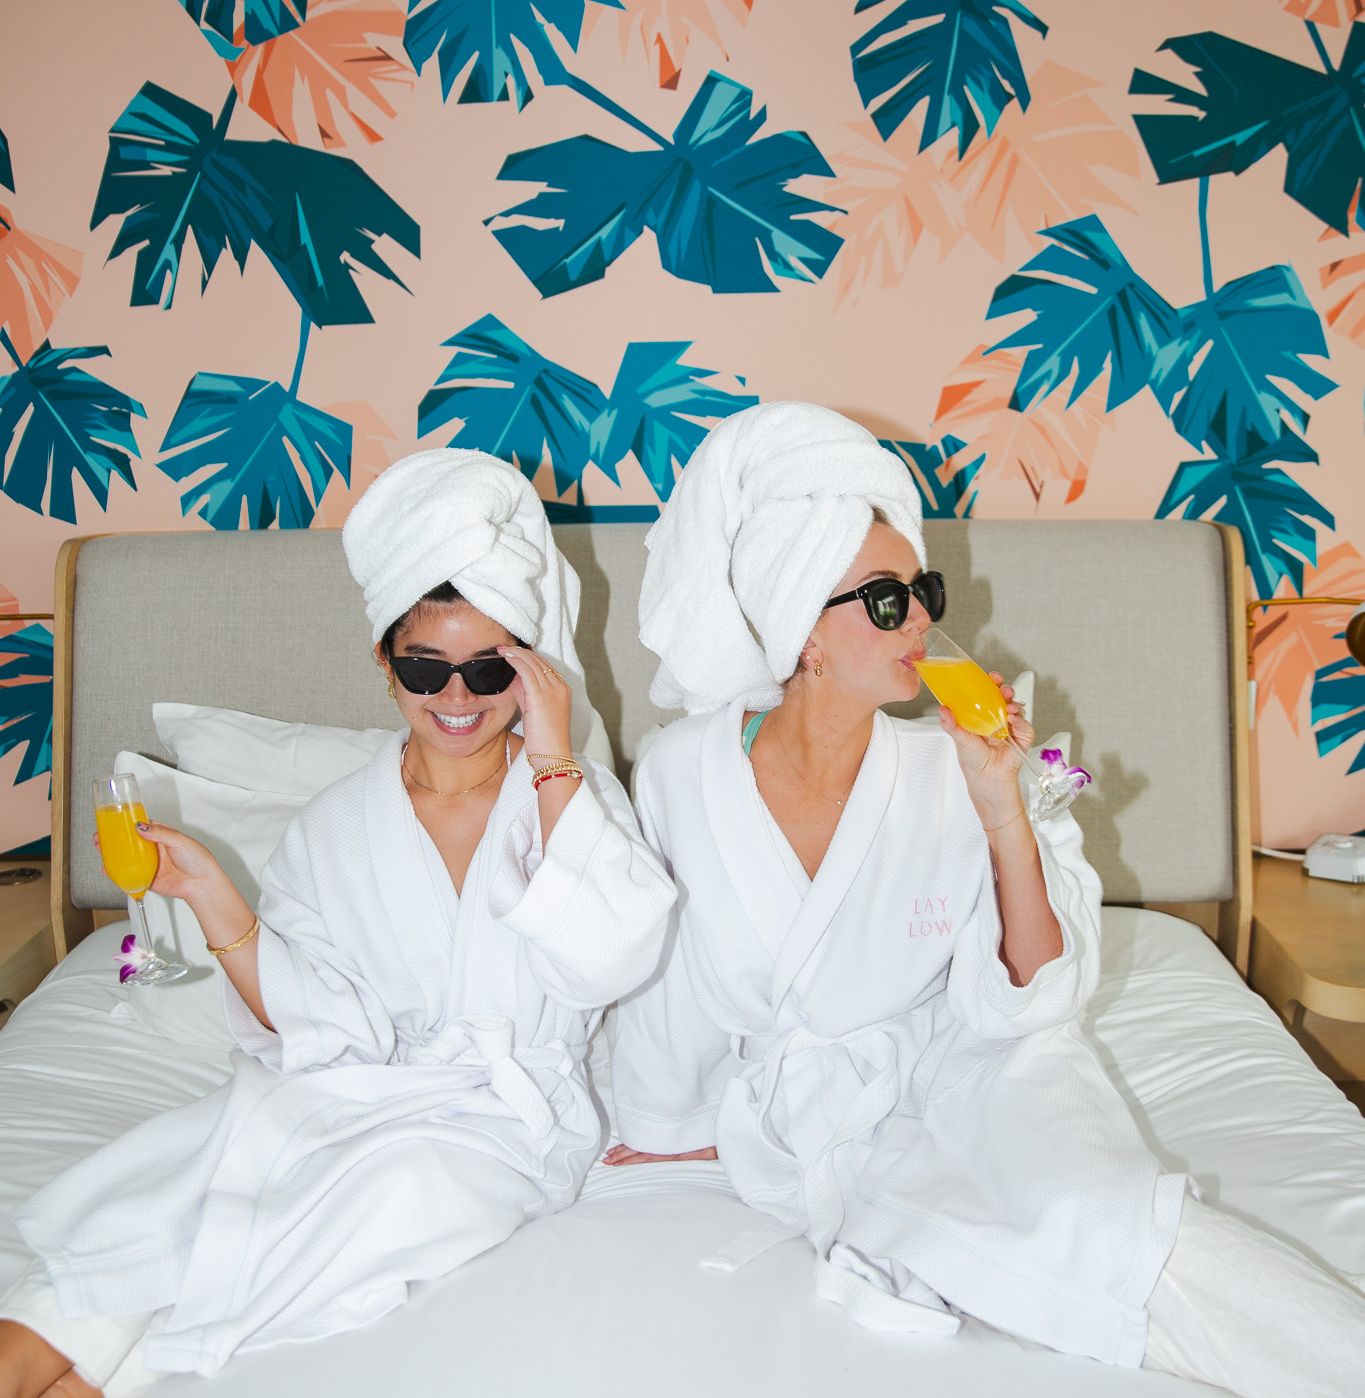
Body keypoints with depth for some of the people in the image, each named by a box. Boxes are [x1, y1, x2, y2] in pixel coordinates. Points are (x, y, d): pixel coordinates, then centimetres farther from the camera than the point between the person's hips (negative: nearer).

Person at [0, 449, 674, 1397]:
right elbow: (314, 1027, 1)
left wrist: (553, 763, -13)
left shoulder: (578, 796, 4)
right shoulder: (337, 827, 8)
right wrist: (215, 901, -13)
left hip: (503, 1115, -2)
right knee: (240, 1132, -28)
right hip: (357, 1087, 2)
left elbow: (610, 960, -15)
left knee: (402, 1178, -31)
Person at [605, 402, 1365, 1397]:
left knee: (1093, 1207, -31)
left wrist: (1003, 815, -21)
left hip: (962, 1063, 1)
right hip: (803, 1109, 0)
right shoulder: (681, 774, -12)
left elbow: (1024, 1005, -9)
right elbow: (660, 987, 4)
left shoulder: (948, 772, -13)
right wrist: (676, 1130, 16)